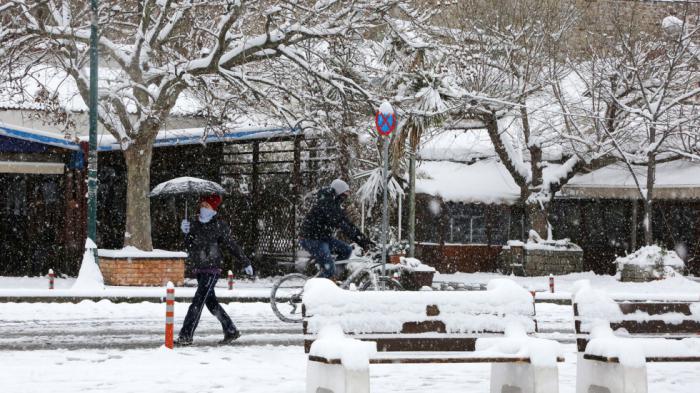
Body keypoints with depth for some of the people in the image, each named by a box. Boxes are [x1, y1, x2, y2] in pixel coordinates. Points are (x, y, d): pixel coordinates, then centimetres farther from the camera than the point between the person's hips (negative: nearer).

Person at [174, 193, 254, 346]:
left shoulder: (218, 226, -6)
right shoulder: (195, 225, 10)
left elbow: (232, 246, 0)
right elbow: (189, 247, 4)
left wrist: (246, 263, 5)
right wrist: (186, 232, -14)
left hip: (212, 269, -7)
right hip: (199, 269, 7)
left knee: (197, 302, -12)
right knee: (211, 303, 12)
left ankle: (186, 336, -13)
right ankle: (231, 331, 24)